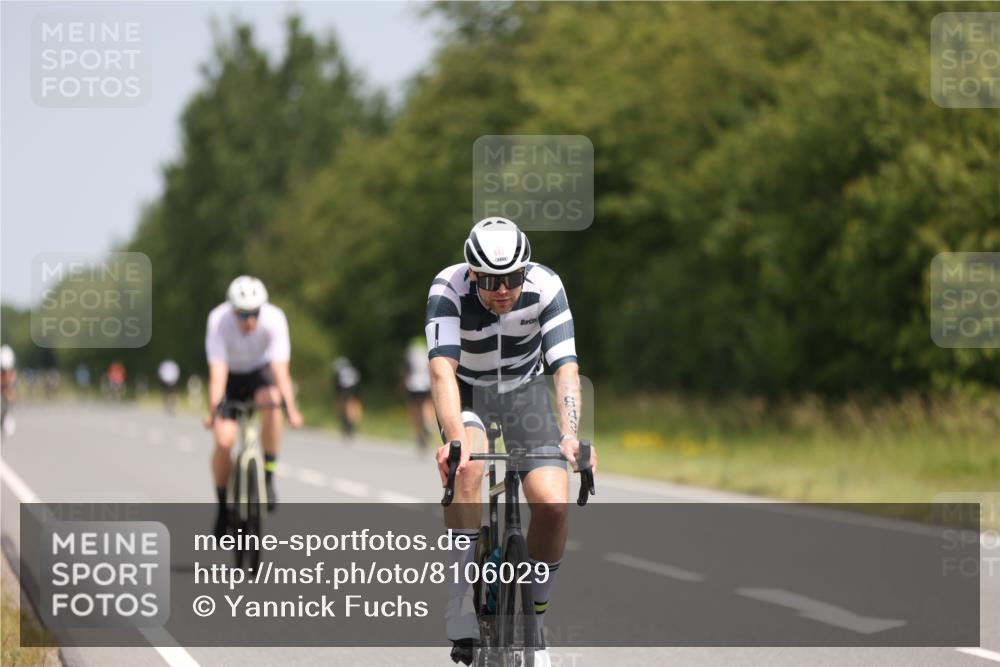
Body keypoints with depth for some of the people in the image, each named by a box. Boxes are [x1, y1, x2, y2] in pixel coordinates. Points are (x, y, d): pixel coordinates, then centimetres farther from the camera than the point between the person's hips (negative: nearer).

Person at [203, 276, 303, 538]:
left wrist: (291, 408, -45)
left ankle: (268, 478, -20)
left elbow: (280, 369, -34)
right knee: (224, 441, -17)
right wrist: (213, 410, -46)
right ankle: (223, 509, 4)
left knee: (271, 401, -35)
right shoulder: (219, 320, -31)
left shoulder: (274, 318, -30)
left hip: (260, 371, 0)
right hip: (231, 375, 0)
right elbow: (217, 371, -35)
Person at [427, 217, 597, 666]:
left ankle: (534, 620, 4)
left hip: (524, 389, 1)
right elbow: (442, 368, -40)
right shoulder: (449, 288, -30)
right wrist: (455, 438, -55)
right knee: (466, 466, -35)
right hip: (467, 390, -1)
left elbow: (566, 368, -32)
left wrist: (571, 435, -48)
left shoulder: (545, 287, -26)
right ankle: (463, 598, -25)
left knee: (552, 504, -18)